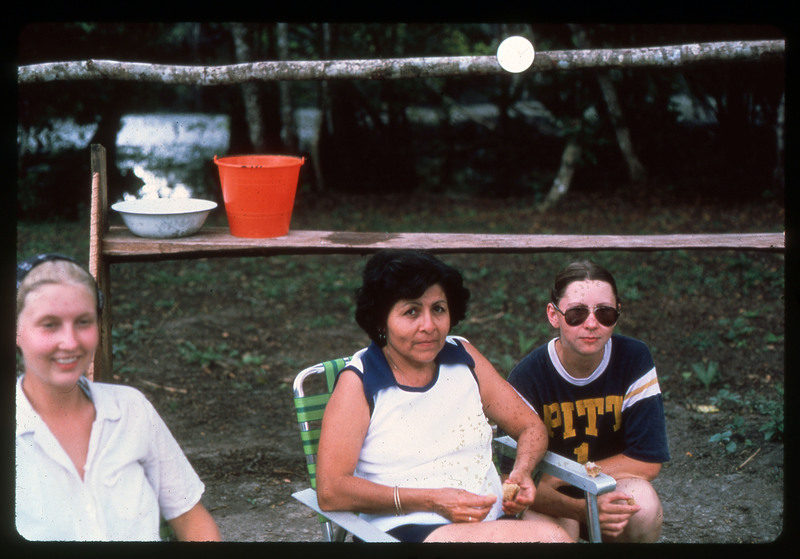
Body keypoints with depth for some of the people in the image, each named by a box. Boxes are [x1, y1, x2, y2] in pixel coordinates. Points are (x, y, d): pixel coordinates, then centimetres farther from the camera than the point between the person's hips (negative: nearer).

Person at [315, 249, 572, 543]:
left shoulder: (464, 358, 14)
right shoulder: (359, 383, -1)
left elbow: (531, 427, 22)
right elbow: (330, 492, -10)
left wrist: (521, 472, -2)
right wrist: (431, 501, -15)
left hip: (496, 518, 6)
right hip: (410, 529, -6)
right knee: (549, 537, -30)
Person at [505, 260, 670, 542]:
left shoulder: (634, 360, -12)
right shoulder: (526, 378, -17)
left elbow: (647, 461, -13)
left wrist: (558, 477, -17)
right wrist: (579, 508, -39)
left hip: (612, 488, 2)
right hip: (552, 501, -2)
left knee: (641, 502, -31)